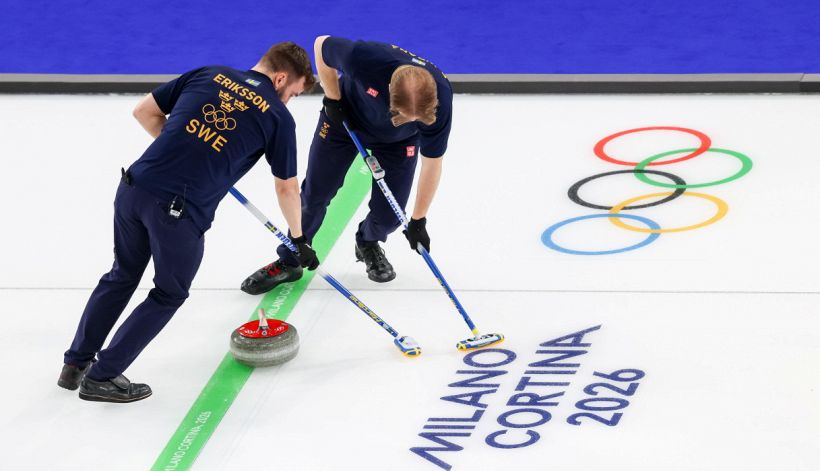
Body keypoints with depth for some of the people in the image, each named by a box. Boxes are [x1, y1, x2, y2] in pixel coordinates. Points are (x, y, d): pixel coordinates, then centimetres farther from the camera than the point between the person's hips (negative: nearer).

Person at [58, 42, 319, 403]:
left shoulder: (208, 74, 16)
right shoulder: (278, 116, 5)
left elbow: (144, 112, 18)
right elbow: (286, 187, 13)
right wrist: (299, 239, 28)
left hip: (134, 186, 5)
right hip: (180, 211, -5)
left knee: (121, 276, 26)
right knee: (169, 295, 18)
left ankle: (76, 363, 33)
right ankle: (102, 377, 17)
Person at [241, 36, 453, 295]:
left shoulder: (440, 99, -37)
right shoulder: (364, 57, -43)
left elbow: (432, 163, -23)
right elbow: (321, 44, -19)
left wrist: (418, 221, -17)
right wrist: (333, 98, -18)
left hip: (397, 141, 1)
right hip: (346, 118, 0)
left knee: (389, 214, -6)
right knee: (315, 193, 1)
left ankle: (368, 244, 30)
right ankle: (288, 263, 22)